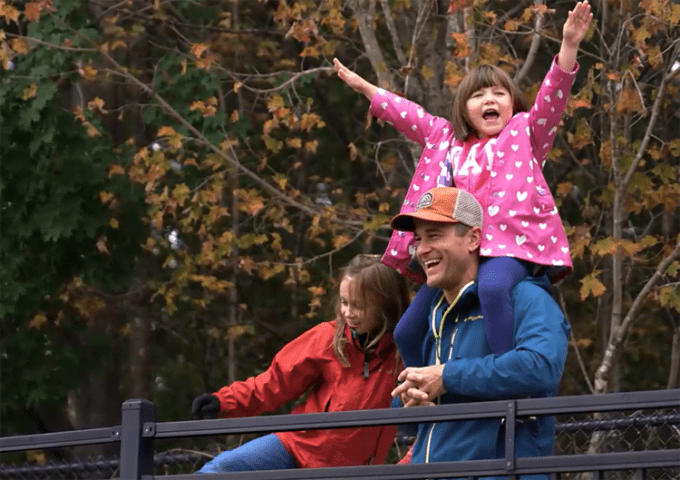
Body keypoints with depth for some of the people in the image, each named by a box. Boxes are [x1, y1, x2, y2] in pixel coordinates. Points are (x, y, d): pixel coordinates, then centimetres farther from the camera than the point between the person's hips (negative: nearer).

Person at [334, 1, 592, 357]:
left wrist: (569, 46, -19)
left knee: (492, 288, -40)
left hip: (512, 244, -7)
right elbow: (409, 116, 33)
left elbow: (552, 98, -5)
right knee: (410, 329, 6)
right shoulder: (448, 140, 22)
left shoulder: (524, 132, 9)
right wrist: (364, 88, 42)